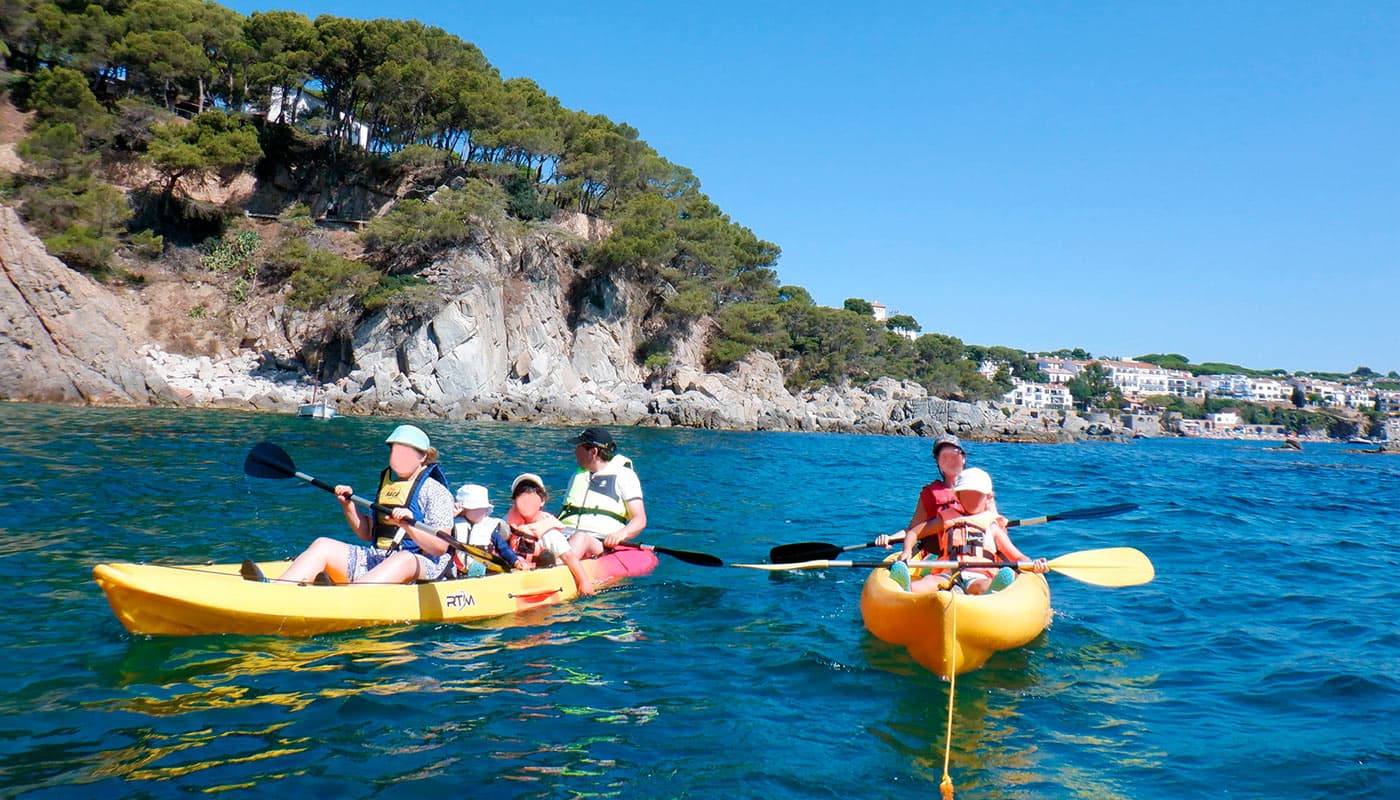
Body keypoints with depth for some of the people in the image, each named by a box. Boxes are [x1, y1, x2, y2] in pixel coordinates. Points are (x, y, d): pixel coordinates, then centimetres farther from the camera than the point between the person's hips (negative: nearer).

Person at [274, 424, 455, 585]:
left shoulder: (435, 491, -2)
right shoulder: (386, 482, 19)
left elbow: (440, 547, -12)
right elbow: (367, 534, 23)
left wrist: (409, 526, -27)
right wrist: (348, 504, 10)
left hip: (420, 566, -7)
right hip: (376, 558, 7)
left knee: (403, 560, -41)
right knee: (323, 545, -10)